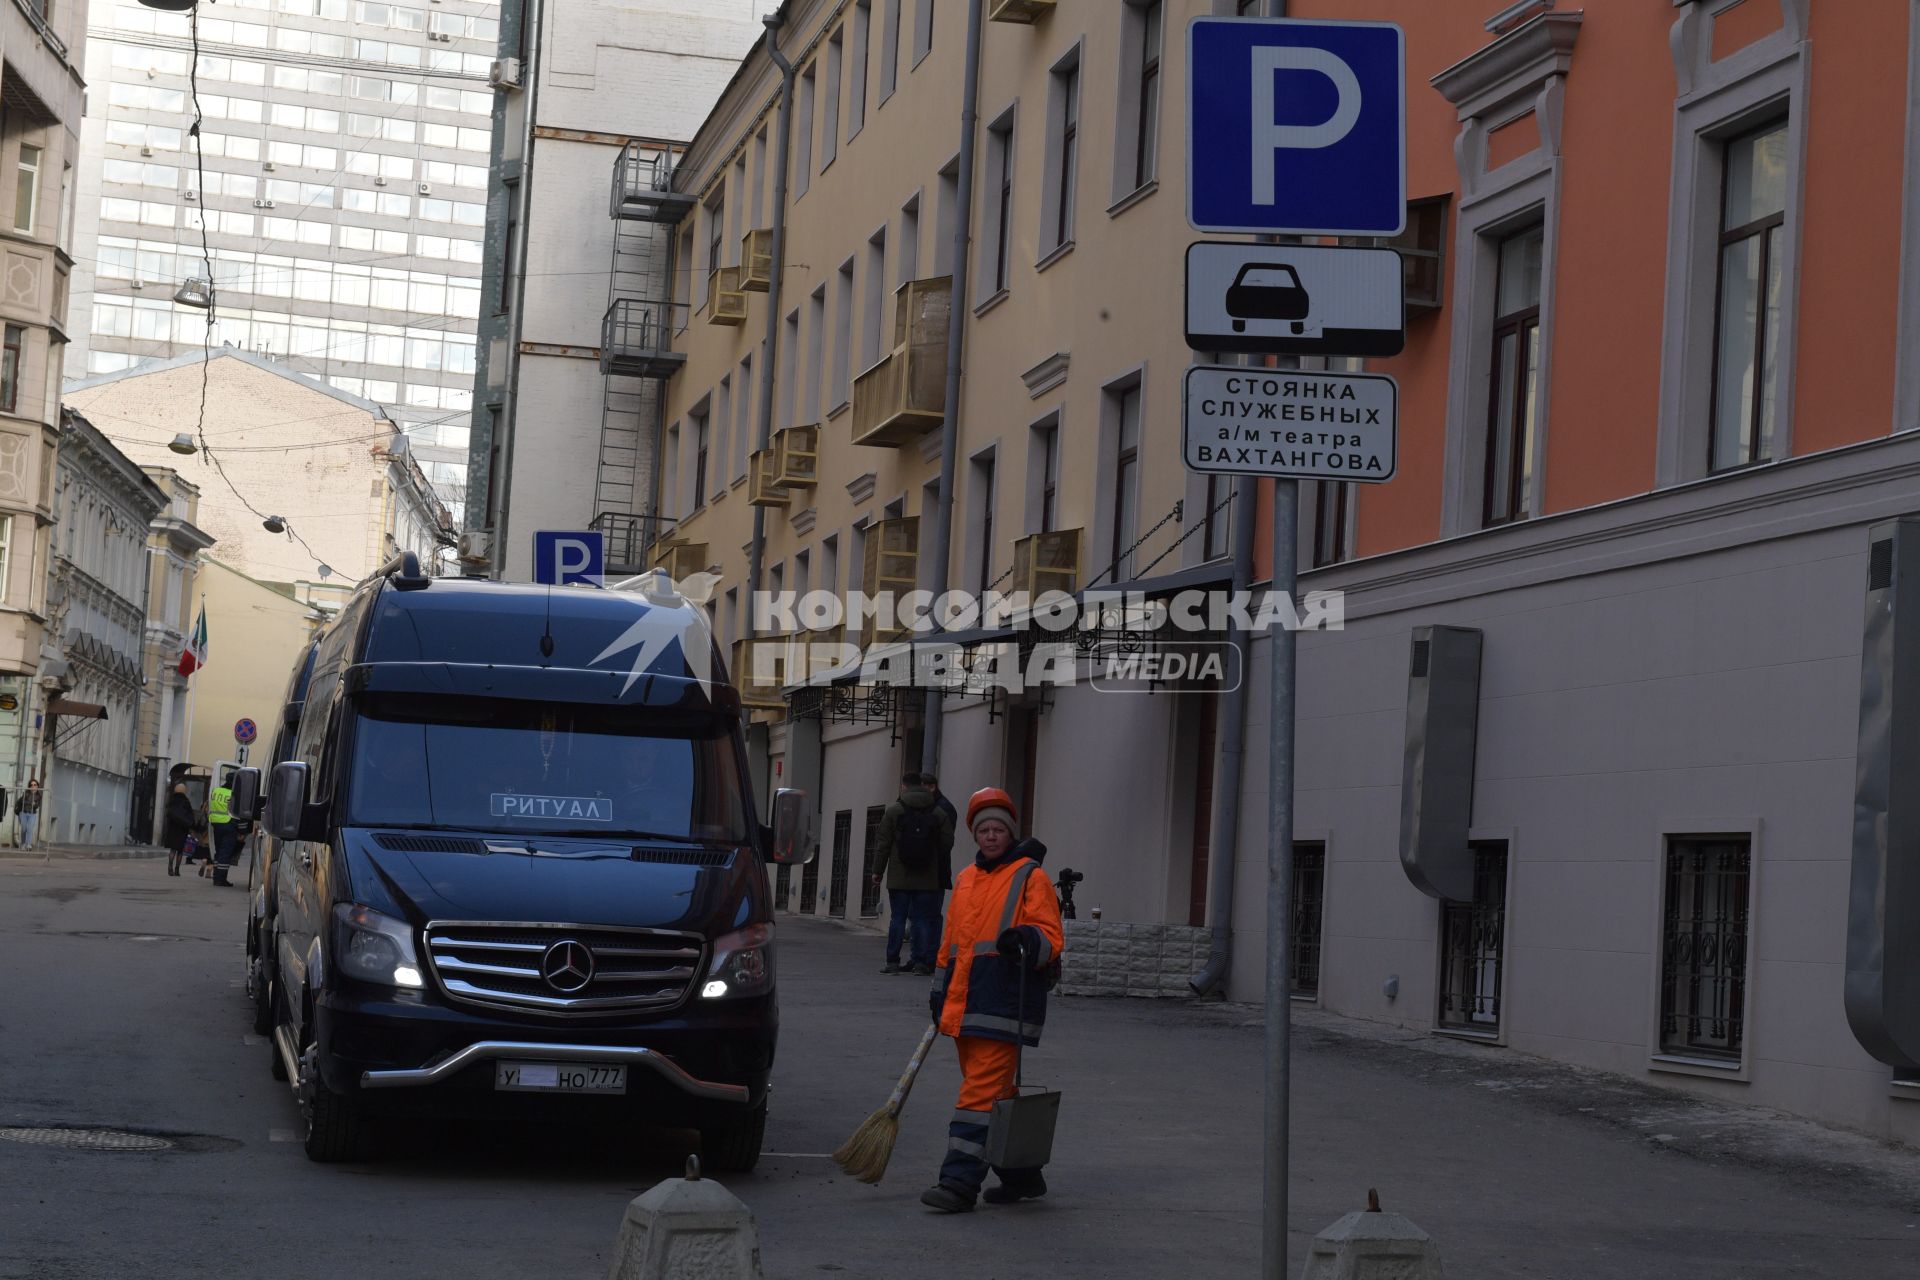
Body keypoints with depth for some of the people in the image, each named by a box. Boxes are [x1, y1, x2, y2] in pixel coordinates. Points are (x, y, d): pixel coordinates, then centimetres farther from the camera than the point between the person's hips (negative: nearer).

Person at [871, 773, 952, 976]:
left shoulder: (894, 810, -2)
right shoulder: (938, 813, 3)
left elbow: (883, 844, -2)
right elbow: (947, 843, 1)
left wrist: (878, 871, 6)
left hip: (899, 877, -1)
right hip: (928, 879, 1)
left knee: (897, 918, 3)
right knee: (923, 919, 5)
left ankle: (893, 961, 3)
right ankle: (921, 961, 0)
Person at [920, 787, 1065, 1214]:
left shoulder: (1030, 877, -1)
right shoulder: (966, 879, 20)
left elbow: (1051, 938, -8)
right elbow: (950, 941, 27)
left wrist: (1028, 940, -28)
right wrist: (940, 992, 24)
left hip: (1004, 1005, -7)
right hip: (964, 1003, 7)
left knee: (982, 1091, -12)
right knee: (994, 1093, 12)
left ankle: (960, 1182, -15)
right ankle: (1022, 1176, 23)